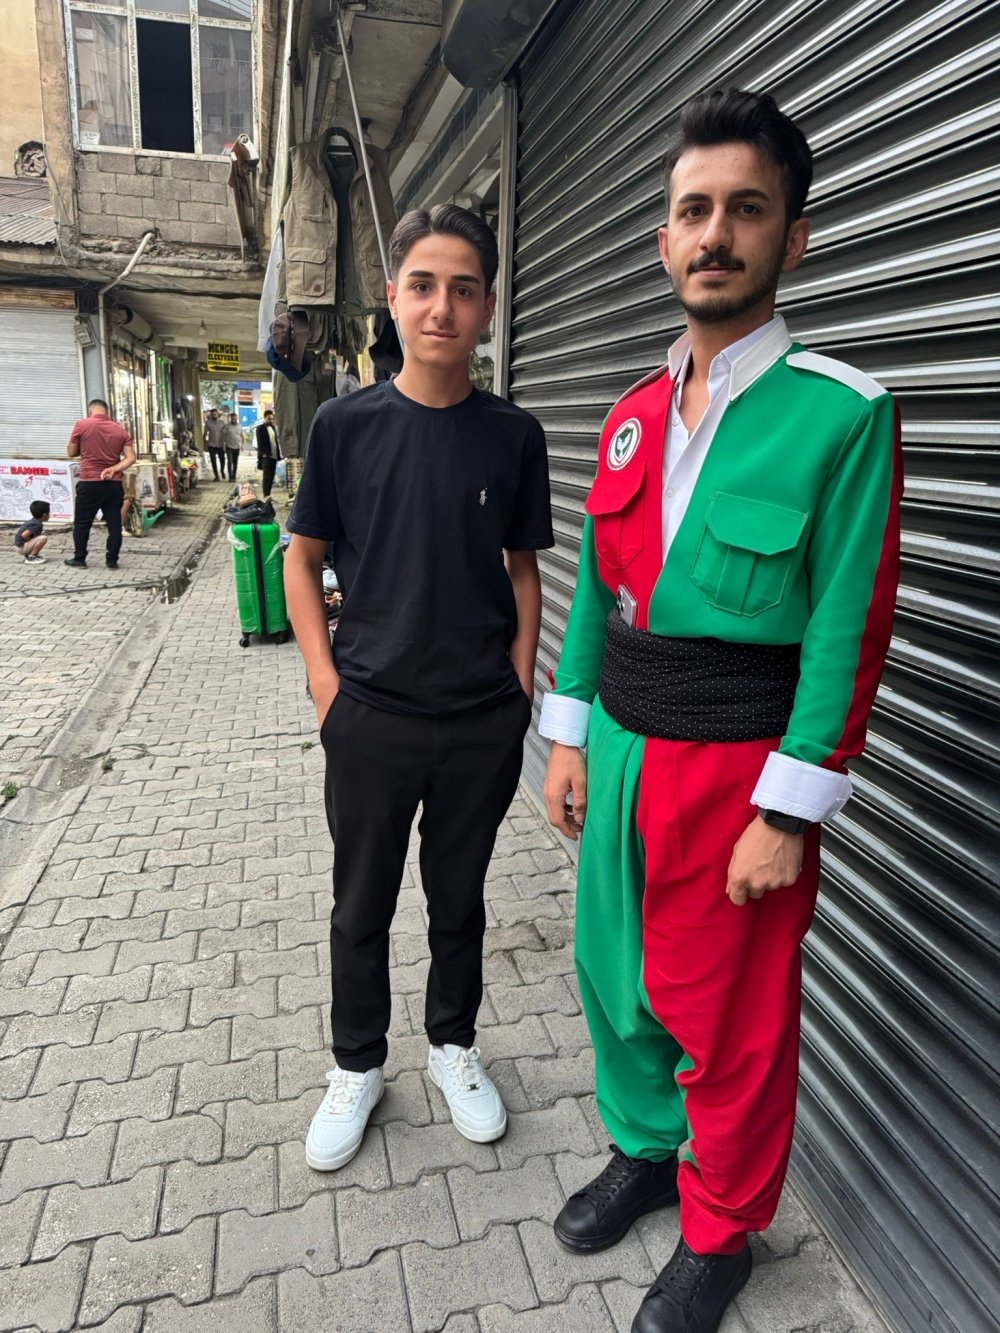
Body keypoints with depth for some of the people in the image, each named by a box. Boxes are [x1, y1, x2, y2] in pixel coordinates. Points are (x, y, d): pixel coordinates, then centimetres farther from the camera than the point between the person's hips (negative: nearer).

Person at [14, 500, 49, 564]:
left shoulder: (32, 521, 7)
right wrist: (30, 541, -11)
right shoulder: (37, 525, -20)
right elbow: (24, 535, -30)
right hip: (22, 547, -10)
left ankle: (28, 554, 16)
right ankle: (31, 557, -16)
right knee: (43, 538, -25)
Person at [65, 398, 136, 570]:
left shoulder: (82, 425, -3)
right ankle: (112, 560, 7)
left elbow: (71, 453, 6)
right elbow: (131, 458, -2)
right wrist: (113, 469, -7)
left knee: (82, 523, 9)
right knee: (114, 523, 6)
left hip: (89, 483, -2)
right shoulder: (121, 430, 5)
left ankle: (79, 559, 14)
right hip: (114, 484, 2)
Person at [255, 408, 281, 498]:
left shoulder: (274, 427, 17)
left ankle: (268, 495, 15)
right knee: (266, 476, -10)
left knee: (271, 477, 8)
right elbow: (260, 443, -7)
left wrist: (279, 455, 12)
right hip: (266, 456, -6)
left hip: (274, 456, 6)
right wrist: (262, 454, -17)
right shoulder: (260, 428, 0)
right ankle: (266, 496, -13)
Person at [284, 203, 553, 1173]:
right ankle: (357, 1066, 38)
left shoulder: (514, 436, -1)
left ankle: (452, 1043, 42)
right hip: (370, 720, 0)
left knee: (459, 898, 18)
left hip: (484, 725, 1)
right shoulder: (345, 425, -3)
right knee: (361, 908, 15)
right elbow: (302, 558, 2)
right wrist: (327, 682, -6)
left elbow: (523, 569, 5)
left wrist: (521, 691, 0)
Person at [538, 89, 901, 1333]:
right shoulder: (631, 417, 7)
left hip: (736, 763, -6)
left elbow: (846, 632, -14)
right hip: (620, 750, 6)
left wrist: (787, 814, -15)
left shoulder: (841, 414, -11)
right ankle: (644, 1150, 48)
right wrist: (568, 737, 9)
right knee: (615, 974, 20)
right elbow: (594, 587, 10)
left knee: (731, 1022, 12)